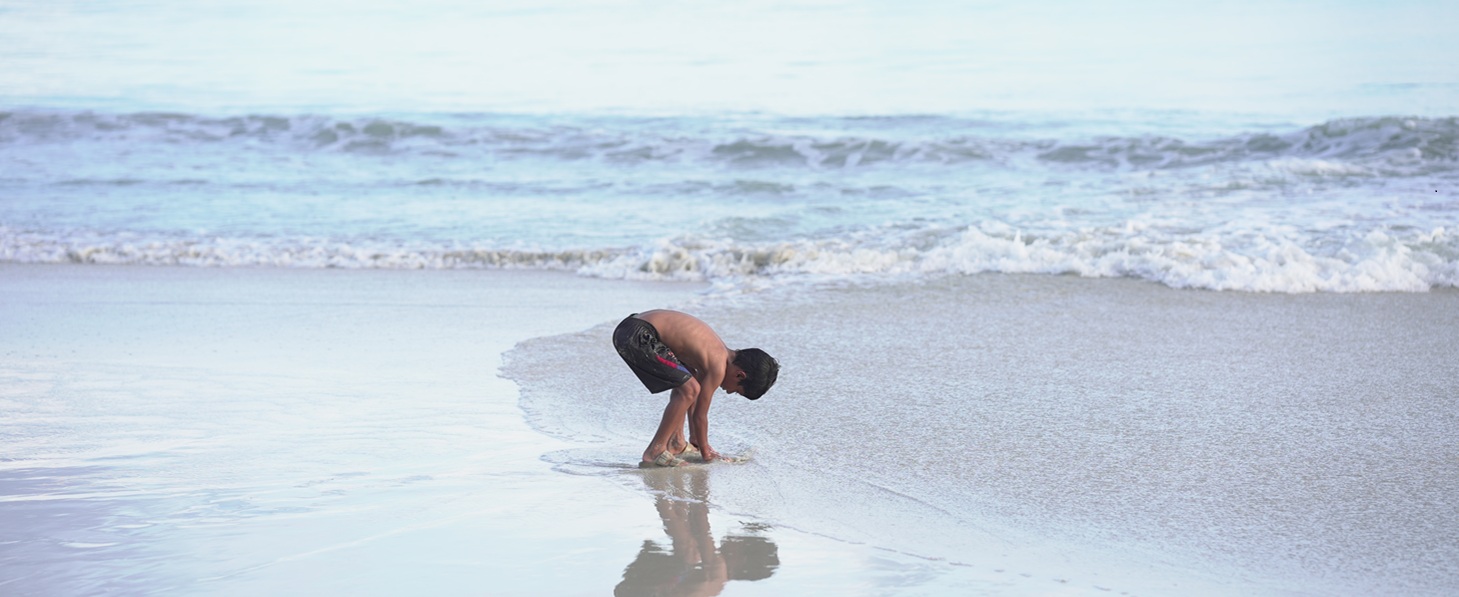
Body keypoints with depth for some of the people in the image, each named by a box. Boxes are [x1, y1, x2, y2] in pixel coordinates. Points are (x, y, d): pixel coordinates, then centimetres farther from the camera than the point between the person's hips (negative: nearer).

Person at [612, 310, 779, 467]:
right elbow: (700, 415, -1)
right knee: (688, 389, -12)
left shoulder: (716, 351, 18)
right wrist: (705, 453, 11)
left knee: (684, 382, 26)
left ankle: (676, 444, 28)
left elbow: (695, 405, 28)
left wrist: (696, 443, 33)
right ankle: (654, 452, -6)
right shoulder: (718, 366, -10)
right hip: (637, 337, -10)